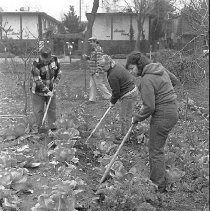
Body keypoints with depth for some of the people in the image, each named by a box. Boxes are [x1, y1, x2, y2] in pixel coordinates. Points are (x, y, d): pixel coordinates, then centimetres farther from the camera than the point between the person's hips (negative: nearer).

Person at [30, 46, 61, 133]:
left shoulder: (55, 59, -12)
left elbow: (58, 71, 8)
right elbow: (38, 81, -25)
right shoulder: (36, 65, -27)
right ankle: (39, 128, 12)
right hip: (38, 90, -4)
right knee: (38, 110, -1)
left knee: (52, 108, 12)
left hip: (51, 89, 5)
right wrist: (47, 91, -25)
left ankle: (53, 126, 25)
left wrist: (55, 81, -1)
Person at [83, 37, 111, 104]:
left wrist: (97, 72, -24)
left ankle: (108, 97, 8)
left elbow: (99, 61, -21)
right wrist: (87, 57, 8)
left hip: (97, 71, -10)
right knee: (92, 85, 9)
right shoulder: (94, 49, 16)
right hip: (92, 72, 10)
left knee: (100, 85, -3)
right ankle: (92, 99, 13)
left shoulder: (98, 49, -15)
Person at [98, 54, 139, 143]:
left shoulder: (113, 76, -26)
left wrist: (112, 102, 1)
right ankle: (123, 133, 31)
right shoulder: (117, 65, 4)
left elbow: (116, 92, -17)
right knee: (126, 116, 19)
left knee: (125, 117, -1)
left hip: (128, 95, -11)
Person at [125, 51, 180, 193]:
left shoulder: (147, 80, -20)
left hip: (162, 116, -10)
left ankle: (159, 186, 11)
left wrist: (137, 119, -6)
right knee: (158, 148, 21)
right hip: (172, 111, 10)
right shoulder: (160, 68, 6)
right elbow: (175, 81, 20)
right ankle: (160, 179, 32)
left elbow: (149, 107, -21)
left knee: (156, 151, 2)